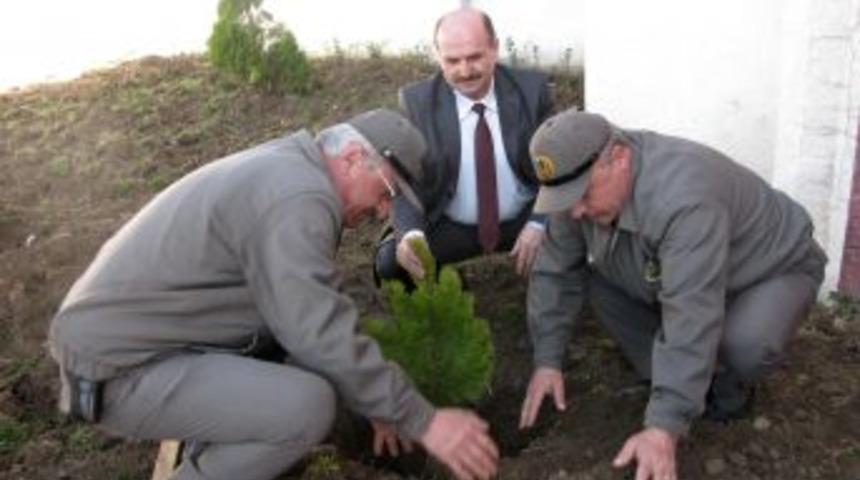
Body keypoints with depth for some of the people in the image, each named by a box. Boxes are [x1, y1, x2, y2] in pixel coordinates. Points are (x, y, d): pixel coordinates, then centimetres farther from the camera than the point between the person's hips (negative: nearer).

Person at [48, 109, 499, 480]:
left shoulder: (286, 169, 11)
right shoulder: (300, 197, -21)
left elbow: (311, 315, 17)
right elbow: (321, 336, -27)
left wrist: (375, 395, 16)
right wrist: (422, 421, -19)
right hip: (120, 367, -10)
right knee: (308, 405, -25)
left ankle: (207, 444, 17)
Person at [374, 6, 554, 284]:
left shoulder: (531, 89, -10)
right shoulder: (416, 102, -12)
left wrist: (538, 223, -21)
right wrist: (410, 233, -35)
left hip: (522, 219, 1)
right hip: (449, 227, -1)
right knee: (390, 261, -27)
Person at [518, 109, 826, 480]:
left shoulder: (684, 199, -42)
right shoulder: (584, 184, -19)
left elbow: (690, 318, -45)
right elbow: (555, 272, -12)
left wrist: (664, 428, -47)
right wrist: (547, 360, -16)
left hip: (774, 266, -6)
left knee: (744, 343, -35)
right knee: (597, 277, -13)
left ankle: (729, 385, 1)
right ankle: (669, 378, 1)